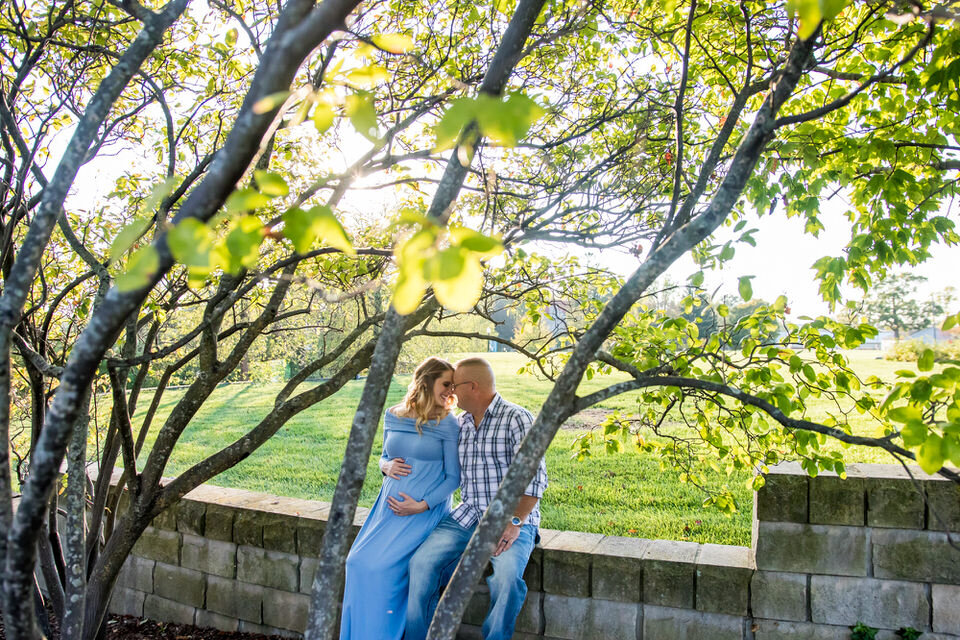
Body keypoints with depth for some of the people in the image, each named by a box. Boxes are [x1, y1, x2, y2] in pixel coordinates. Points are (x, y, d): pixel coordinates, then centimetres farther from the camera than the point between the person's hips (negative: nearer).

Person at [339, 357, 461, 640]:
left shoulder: (447, 424, -6)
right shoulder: (393, 416, 6)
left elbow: (454, 477, -5)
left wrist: (422, 506, -15)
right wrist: (387, 466, -4)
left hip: (425, 510, -5)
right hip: (390, 505, 5)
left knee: (381, 566, -19)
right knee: (357, 561, -8)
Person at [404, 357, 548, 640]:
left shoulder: (517, 419, -7)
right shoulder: (461, 423, 15)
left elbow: (534, 477, -13)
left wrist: (515, 523, -20)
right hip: (467, 517, 6)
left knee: (507, 574, -33)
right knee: (421, 561, -16)